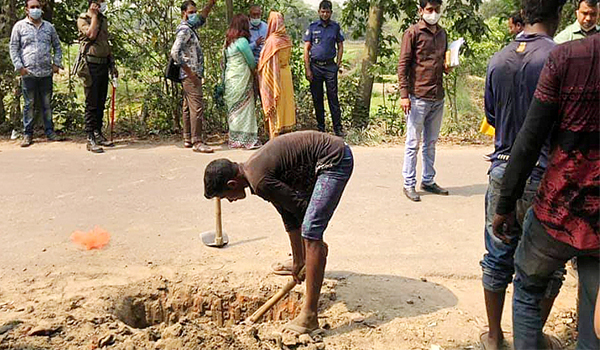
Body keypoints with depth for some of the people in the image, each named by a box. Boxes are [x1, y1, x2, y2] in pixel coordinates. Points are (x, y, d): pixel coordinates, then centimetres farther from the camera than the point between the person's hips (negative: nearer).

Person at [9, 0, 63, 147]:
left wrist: (57, 63, 5)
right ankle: (27, 134, 10)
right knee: (29, 104, 3)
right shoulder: (20, 26, 5)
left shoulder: (49, 27, 12)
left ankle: (49, 131, 16)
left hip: (47, 73, 2)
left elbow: (57, 46, 18)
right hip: (28, 73, -2)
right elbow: (13, 48, 4)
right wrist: (19, 66, -6)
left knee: (47, 104, 8)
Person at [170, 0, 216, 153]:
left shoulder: (190, 28, 17)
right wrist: (190, 73, -21)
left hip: (192, 75, 10)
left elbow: (202, 18, 36)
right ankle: (197, 142, -13)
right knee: (197, 107, -12)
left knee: (188, 107, 12)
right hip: (191, 75, -10)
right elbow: (175, 52, -23)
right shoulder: (184, 30, -12)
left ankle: (187, 139, 17)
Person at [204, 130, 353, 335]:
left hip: (334, 159, -10)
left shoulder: (259, 181, -21)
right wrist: (298, 259, 18)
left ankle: (309, 316, -14)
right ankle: (314, 254, 54)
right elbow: (289, 214, 15)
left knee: (311, 232, -16)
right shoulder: (254, 170, 10)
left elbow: (300, 207, -15)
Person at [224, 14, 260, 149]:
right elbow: (251, 61, -4)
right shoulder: (242, 41, -12)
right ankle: (247, 139, -1)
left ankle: (235, 139, 15)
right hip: (242, 79, -8)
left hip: (230, 79, 8)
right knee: (245, 107, -3)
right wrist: (251, 70, 16)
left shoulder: (228, 42, 11)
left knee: (234, 108, 11)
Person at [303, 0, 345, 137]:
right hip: (315, 66, 1)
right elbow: (306, 49, 4)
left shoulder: (336, 27, 7)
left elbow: (340, 47, 11)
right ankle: (320, 128, 14)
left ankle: (338, 128, -3)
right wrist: (307, 69, -4)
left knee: (333, 98, -5)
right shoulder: (312, 27, 5)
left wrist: (338, 64, -1)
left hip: (330, 66, -1)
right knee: (317, 99, 5)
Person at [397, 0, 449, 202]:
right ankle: (409, 184, 7)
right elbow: (403, 64, -7)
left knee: (431, 143, 12)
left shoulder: (442, 34, 15)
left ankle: (428, 181, 21)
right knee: (413, 143, 0)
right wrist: (404, 94, -14)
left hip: (438, 98, 6)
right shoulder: (413, 33, -4)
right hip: (418, 97, -6)